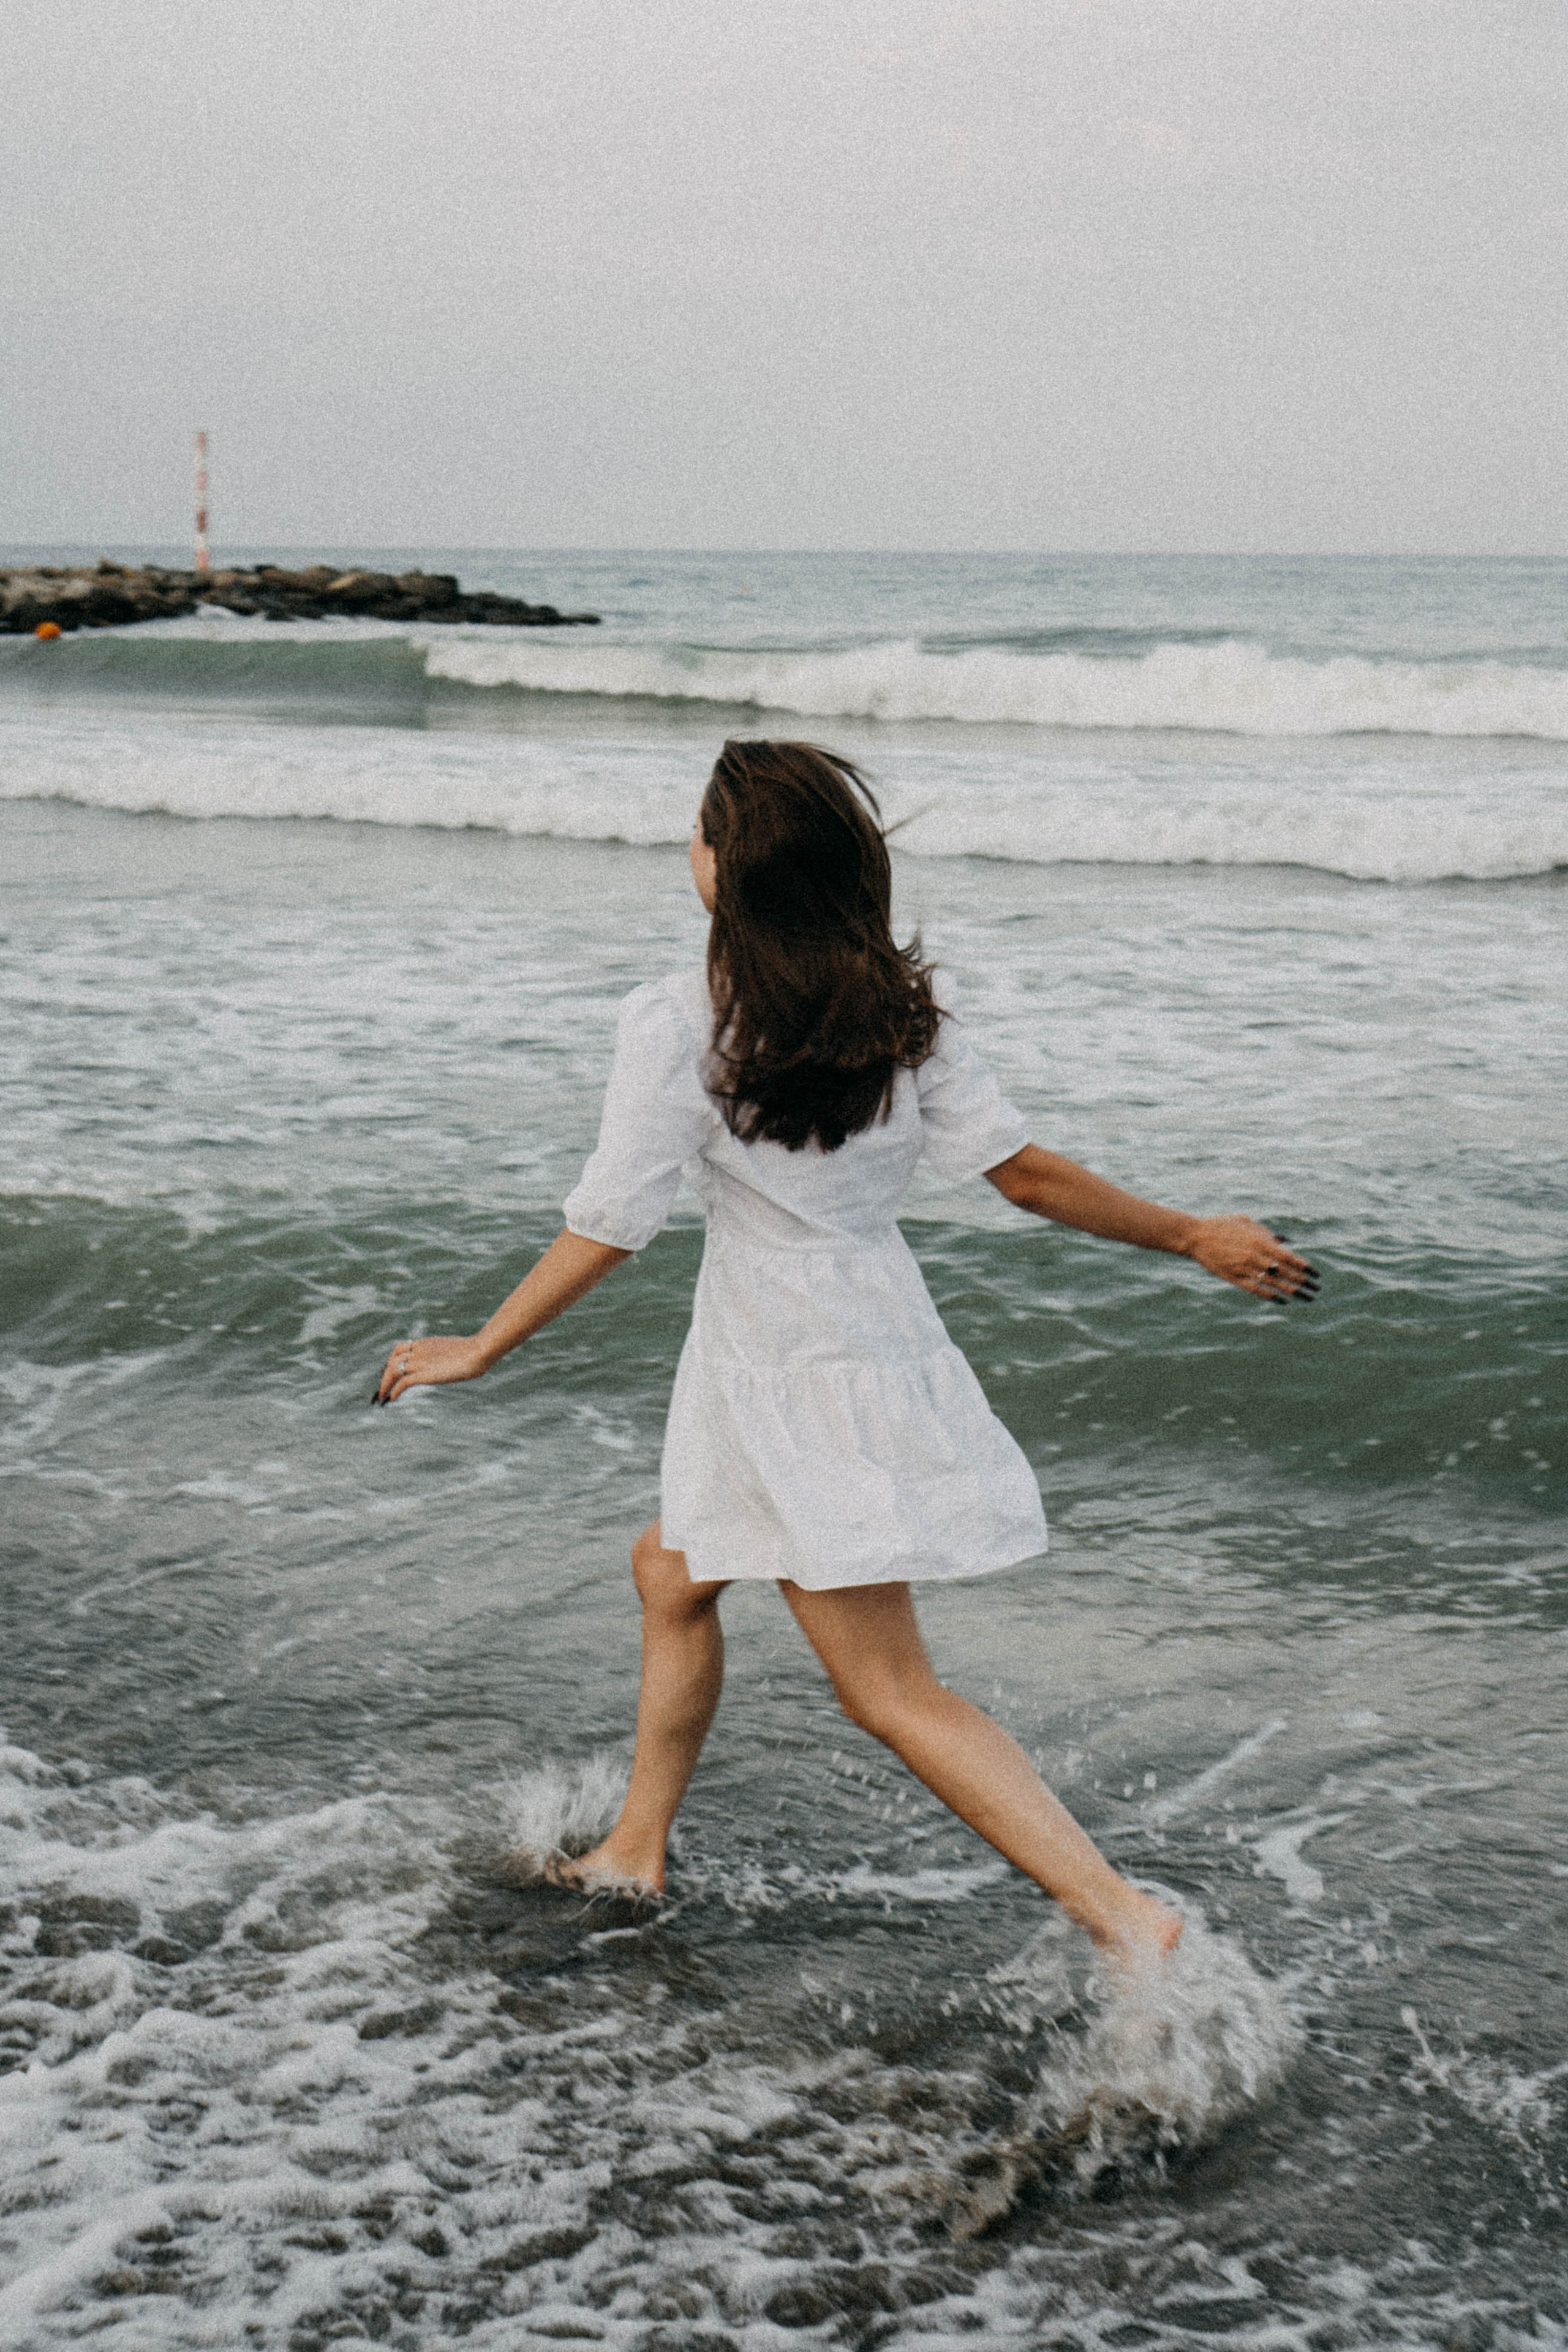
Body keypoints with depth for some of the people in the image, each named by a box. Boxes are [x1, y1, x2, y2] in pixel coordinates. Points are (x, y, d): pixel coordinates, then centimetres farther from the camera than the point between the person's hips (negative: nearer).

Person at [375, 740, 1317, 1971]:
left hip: (790, 1375, -8)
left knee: (891, 1690, -2)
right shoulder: (906, 1002, -3)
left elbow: (608, 1228, -14)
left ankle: (1126, 1914, -8)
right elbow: (1024, 1171, -4)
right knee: (671, 1570, 27)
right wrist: (1193, 1236, 7)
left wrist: (479, 1349, -1)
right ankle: (636, 1855, 39)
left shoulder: (678, 1024, -18)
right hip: (883, 1329, 8)